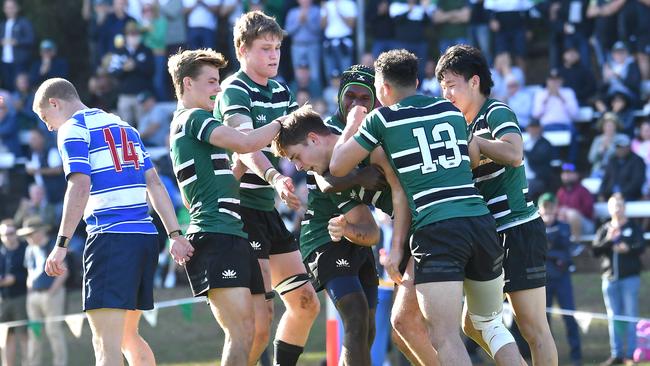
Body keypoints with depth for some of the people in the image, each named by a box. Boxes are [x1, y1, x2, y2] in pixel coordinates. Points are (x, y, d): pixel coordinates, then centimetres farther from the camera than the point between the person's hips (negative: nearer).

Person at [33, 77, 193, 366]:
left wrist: (61, 245, -16)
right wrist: (175, 235, 14)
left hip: (110, 237, -8)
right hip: (146, 237, 8)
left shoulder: (73, 129, -1)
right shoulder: (124, 126, 22)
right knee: (128, 336, 19)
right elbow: (155, 184, 17)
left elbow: (80, 186, -14)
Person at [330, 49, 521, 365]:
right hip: (480, 221, 5)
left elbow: (337, 167, 12)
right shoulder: (450, 110, 19)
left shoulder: (382, 119, 5)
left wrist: (351, 124, 28)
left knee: (445, 337, -11)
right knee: (491, 325, 20)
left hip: (436, 231, -5)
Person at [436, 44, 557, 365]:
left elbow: (513, 154, -29)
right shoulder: (467, 126, 17)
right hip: (490, 235, 10)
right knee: (474, 323, 11)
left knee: (533, 328, -9)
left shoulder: (497, 113, -9)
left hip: (518, 230, -10)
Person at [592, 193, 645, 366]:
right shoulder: (604, 230, 13)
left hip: (630, 277, -3)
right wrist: (608, 240, -14)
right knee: (613, 317, 3)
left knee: (630, 316, -5)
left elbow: (641, 247, -8)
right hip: (610, 278, 3)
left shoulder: (633, 228, 6)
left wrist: (628, 248, -27)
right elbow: (595, 251, 2)